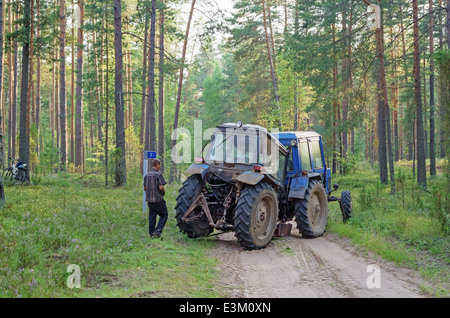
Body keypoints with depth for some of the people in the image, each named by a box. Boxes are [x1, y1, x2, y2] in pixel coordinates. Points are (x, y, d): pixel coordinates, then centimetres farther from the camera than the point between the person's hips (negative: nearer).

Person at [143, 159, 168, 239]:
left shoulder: (147, 175, 10)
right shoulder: (158, 174, -13)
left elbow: (144, 188, 14)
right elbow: (161, 187, -18)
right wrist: (164, 192, 1)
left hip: (149, 199, 7)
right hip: (158, 199, -7)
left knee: (152, 216, 13)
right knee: (164, 215, 3)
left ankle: (151, 233, 14)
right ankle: (157, 231, -8)